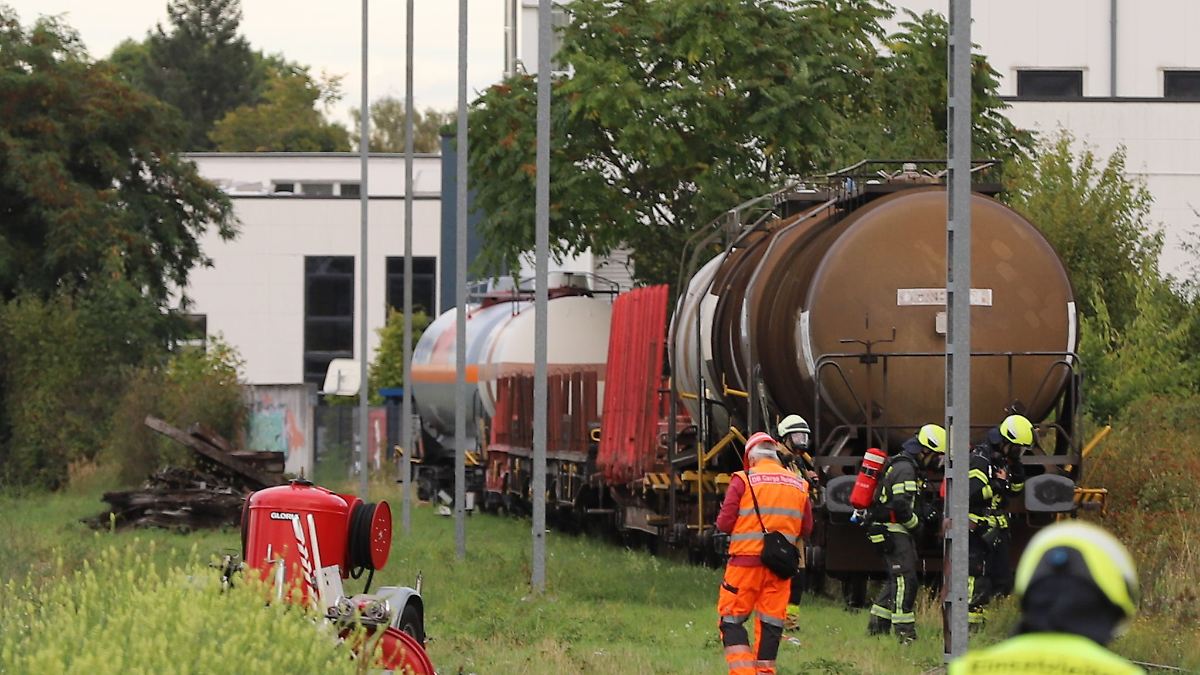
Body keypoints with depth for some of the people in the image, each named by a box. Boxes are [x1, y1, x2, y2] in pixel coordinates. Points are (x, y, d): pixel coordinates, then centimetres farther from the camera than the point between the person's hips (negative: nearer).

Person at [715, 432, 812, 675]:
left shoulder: (743, 481, -5)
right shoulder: (799, 485, 8)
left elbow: (724, 523, -8)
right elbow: (806, 529, 12)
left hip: (746, 561, -4)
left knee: (732, 621, 2)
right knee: (770, 624, 10)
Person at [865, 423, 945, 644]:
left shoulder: (899, 463, 18)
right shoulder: (905, 468, -16)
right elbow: (900, 504, -25)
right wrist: (915, 523, -11)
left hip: (885, 530, 11)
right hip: (892, 532, -11)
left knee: (897, 578, 15)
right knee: (905, 578, -12)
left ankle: (878, 623, 19)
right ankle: (904, 630, -14)